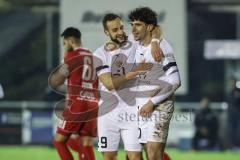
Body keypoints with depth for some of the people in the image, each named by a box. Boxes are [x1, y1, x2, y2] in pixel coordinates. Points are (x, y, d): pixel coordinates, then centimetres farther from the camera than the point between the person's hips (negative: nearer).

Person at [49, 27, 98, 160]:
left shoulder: (71, 56, -5)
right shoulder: (93, 57, 14)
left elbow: (56, 82, -3)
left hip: (76, 104, -6)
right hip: (93, 106, 6)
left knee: (59, 141, 3)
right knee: (86, 145, 5)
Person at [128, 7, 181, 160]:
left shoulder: (162, 47, -12)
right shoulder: (139, 47, 11)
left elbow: (174, 82, -18)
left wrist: (152, 103, -18)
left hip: (159, 107, -8)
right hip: (142, 107, 8)